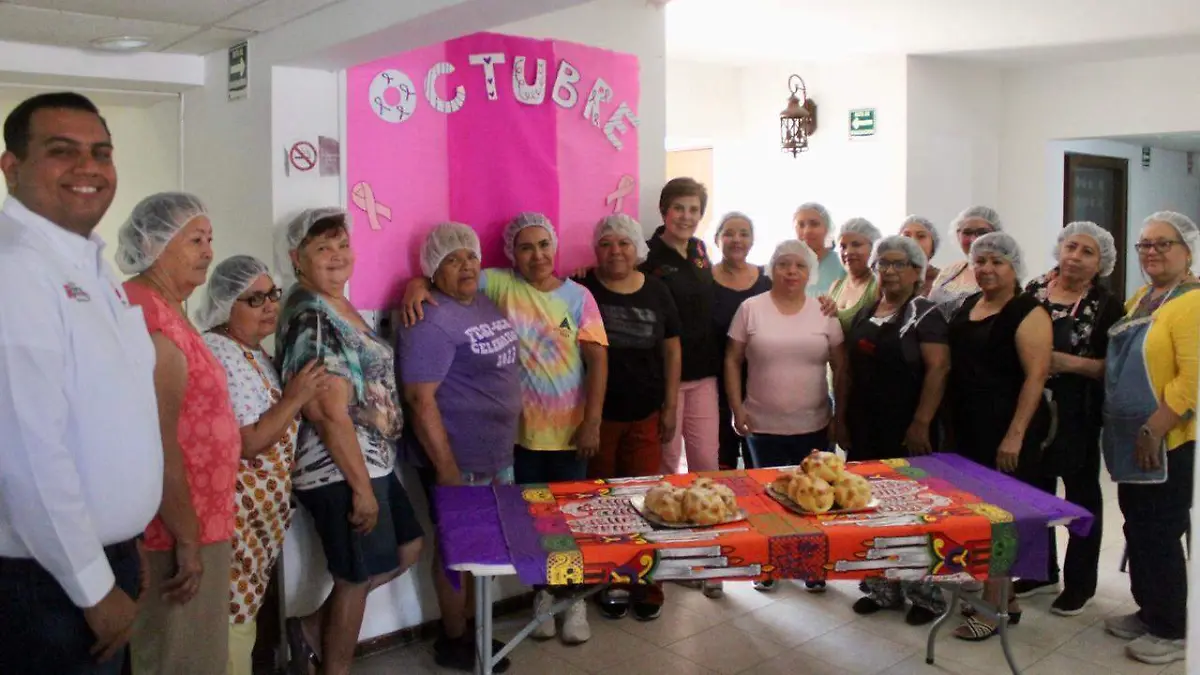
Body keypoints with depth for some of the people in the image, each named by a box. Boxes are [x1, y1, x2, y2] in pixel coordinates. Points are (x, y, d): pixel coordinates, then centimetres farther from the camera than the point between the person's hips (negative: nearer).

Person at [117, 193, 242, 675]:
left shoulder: (164, 309, 13)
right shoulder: (149, 317, -19)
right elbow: (158, 443, -24)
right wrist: (186, 535, -20)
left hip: (195, 523, 10)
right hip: (176, 530, -10)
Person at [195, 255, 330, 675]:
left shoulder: (251, 351, 13)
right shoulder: (222, 354, -18)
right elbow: (248, 443, -22)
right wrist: (296, 398, -15)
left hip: (260, 510, 10)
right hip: (237, 511, -10)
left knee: (241, 612, 18)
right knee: (233, 619, -1)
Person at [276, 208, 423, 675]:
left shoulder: (336, 308, 11)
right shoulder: (311, 318, -20)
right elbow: (331, 414, -23)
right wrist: (361, 487, -21)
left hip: (371, 460, 10)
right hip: (340, 470, -10)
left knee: (407, 549, 21)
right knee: (356, 578, 5)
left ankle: (317, 623, 30)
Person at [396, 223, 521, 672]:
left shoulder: (486, 303, 7)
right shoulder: (430, 322, -20)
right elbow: (420, 400, -23)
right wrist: (446, 468, -23)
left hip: (498, 455, 8)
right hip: (457, 462, -8)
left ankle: (471, 628, 34)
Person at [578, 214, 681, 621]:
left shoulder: (657, 292, 4)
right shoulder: (582, 290, -4)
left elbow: (672, 350, 9)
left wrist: (670, 407, 5)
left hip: (645, 415, 2)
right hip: (597, 415, -2)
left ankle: (646, 584, 18)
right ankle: (609, 583, 20)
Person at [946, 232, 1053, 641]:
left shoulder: (1028, 313, -10)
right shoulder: (967, 305, 12)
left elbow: (1036, 376, -17)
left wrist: (1016, 434, -22)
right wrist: (951, 422, 12)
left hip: (1007, 431, -8)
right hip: (968, 427, 8)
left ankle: (993, 607, 7)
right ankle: (1005, 598, 26)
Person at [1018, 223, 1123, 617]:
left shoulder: (1106, 306, -5)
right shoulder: (1032, 291, 4)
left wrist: (1072, 363, -21)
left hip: (1077, 417, -3)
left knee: (1082, 495, 9)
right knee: (1035, 491, 13)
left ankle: (1080, 584, 22)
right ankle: (1042, 572, 30)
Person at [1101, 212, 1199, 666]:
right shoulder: (1141, 298, 12)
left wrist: (1153, 431, -22)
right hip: (1132, 440, 8)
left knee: (1159, 533, 1)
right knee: (1137, 528, 16)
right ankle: (1148, 612, 30)